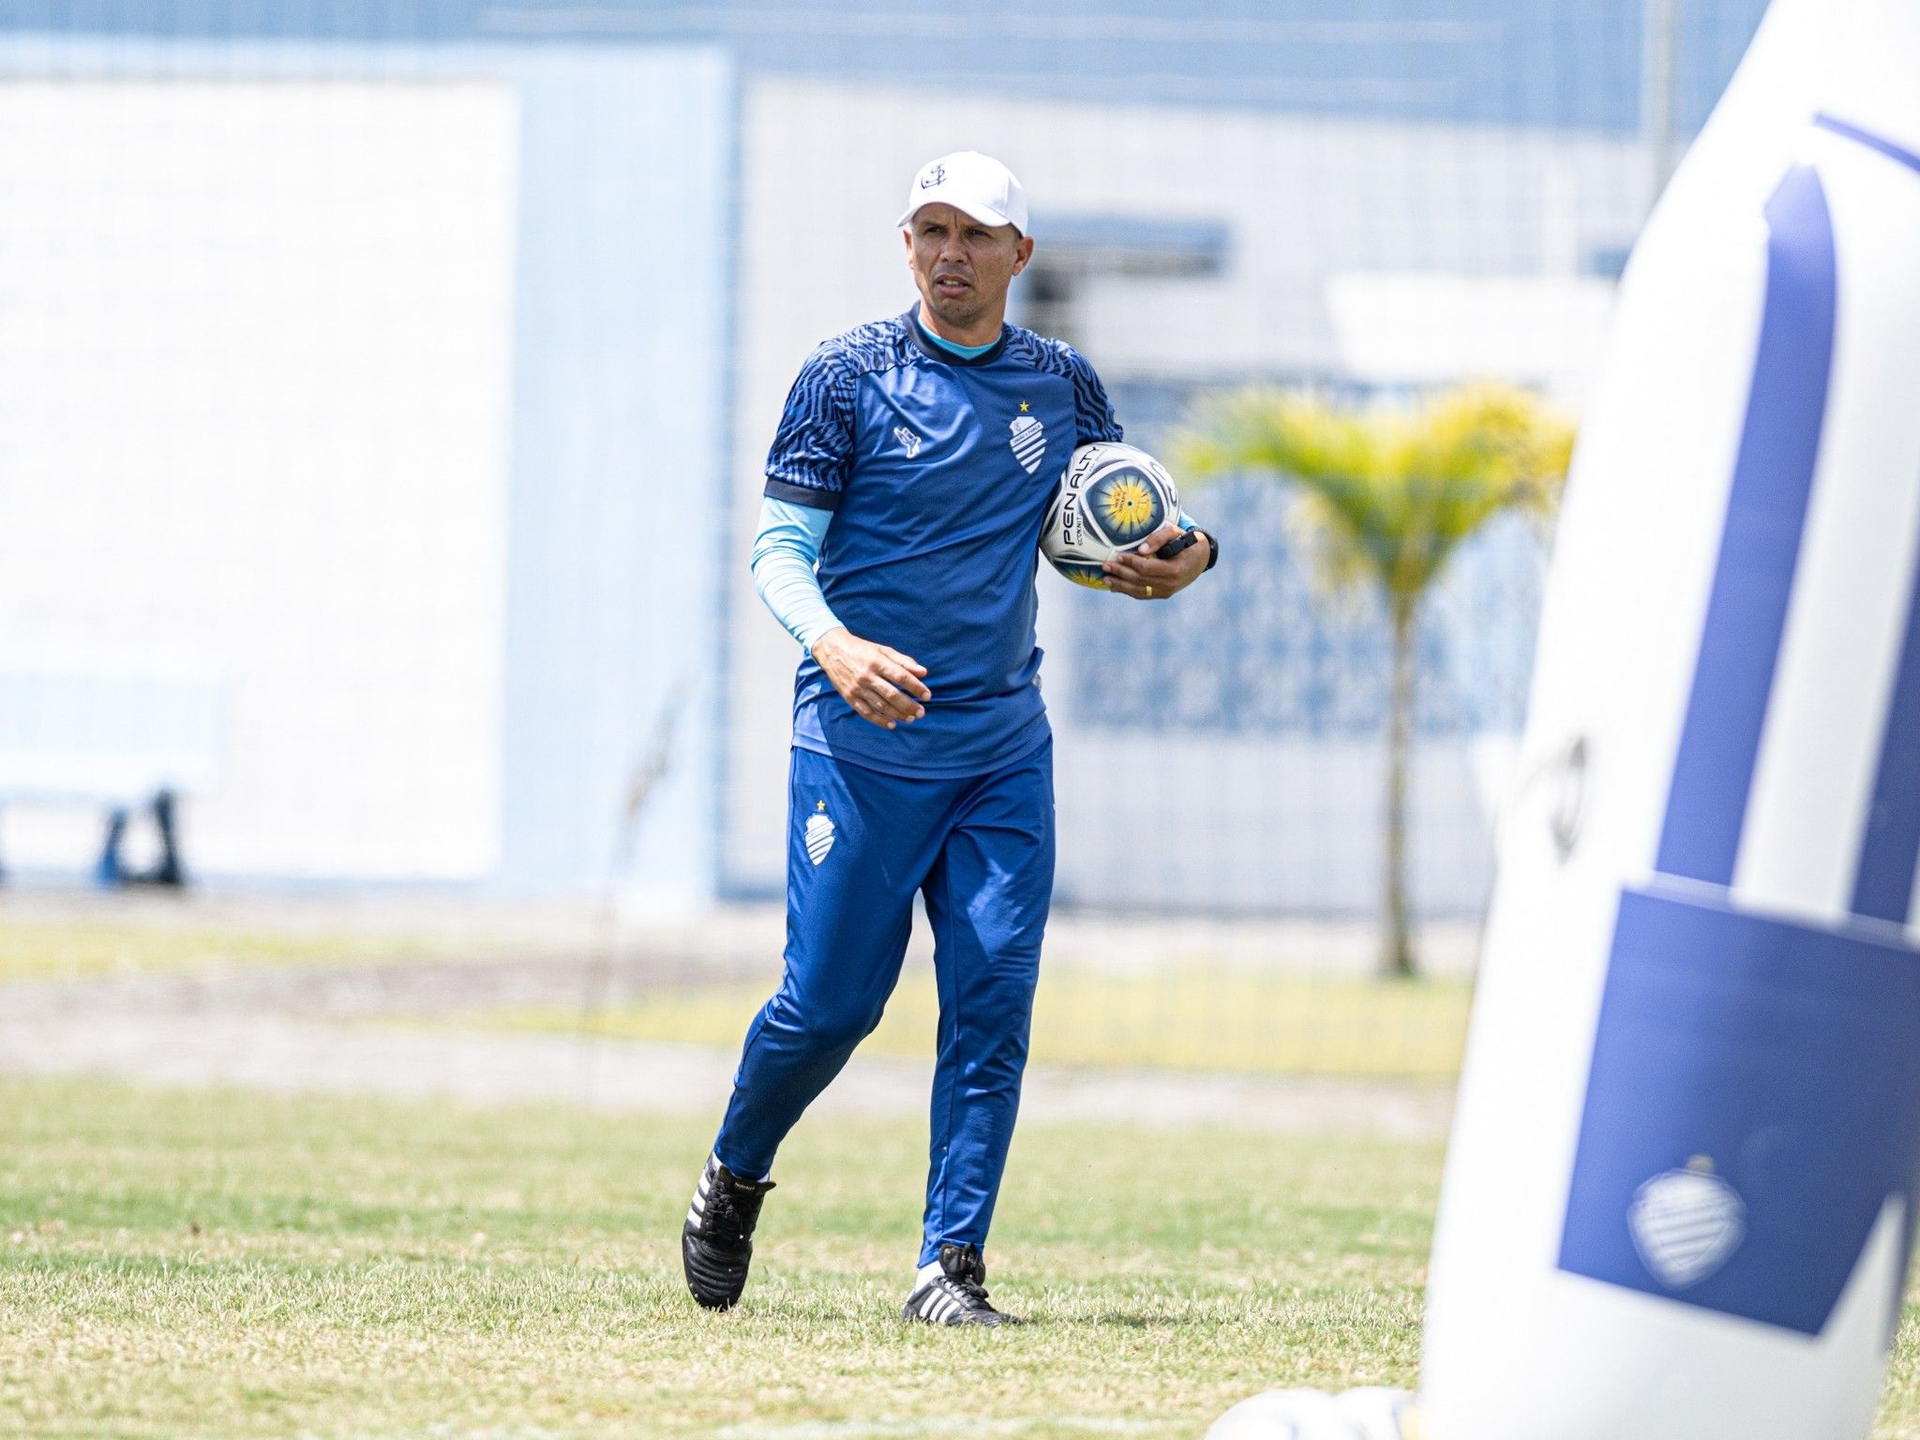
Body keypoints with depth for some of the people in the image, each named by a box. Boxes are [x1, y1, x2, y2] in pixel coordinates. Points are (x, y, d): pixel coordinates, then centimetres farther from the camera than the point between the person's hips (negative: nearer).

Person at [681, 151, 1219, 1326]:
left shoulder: (1063, 385, 7)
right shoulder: (848, 377, -4)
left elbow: (1128, 533, 16)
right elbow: (780, 544, -6)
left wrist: (1187, 555, -8)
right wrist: (834, 645, -26)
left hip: (1004, 753, 3)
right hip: (859, 744, -3)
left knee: (995, 1000, -6)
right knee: (831, 999, -3)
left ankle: (953, 1264, -2)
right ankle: (734, 1181, 25)